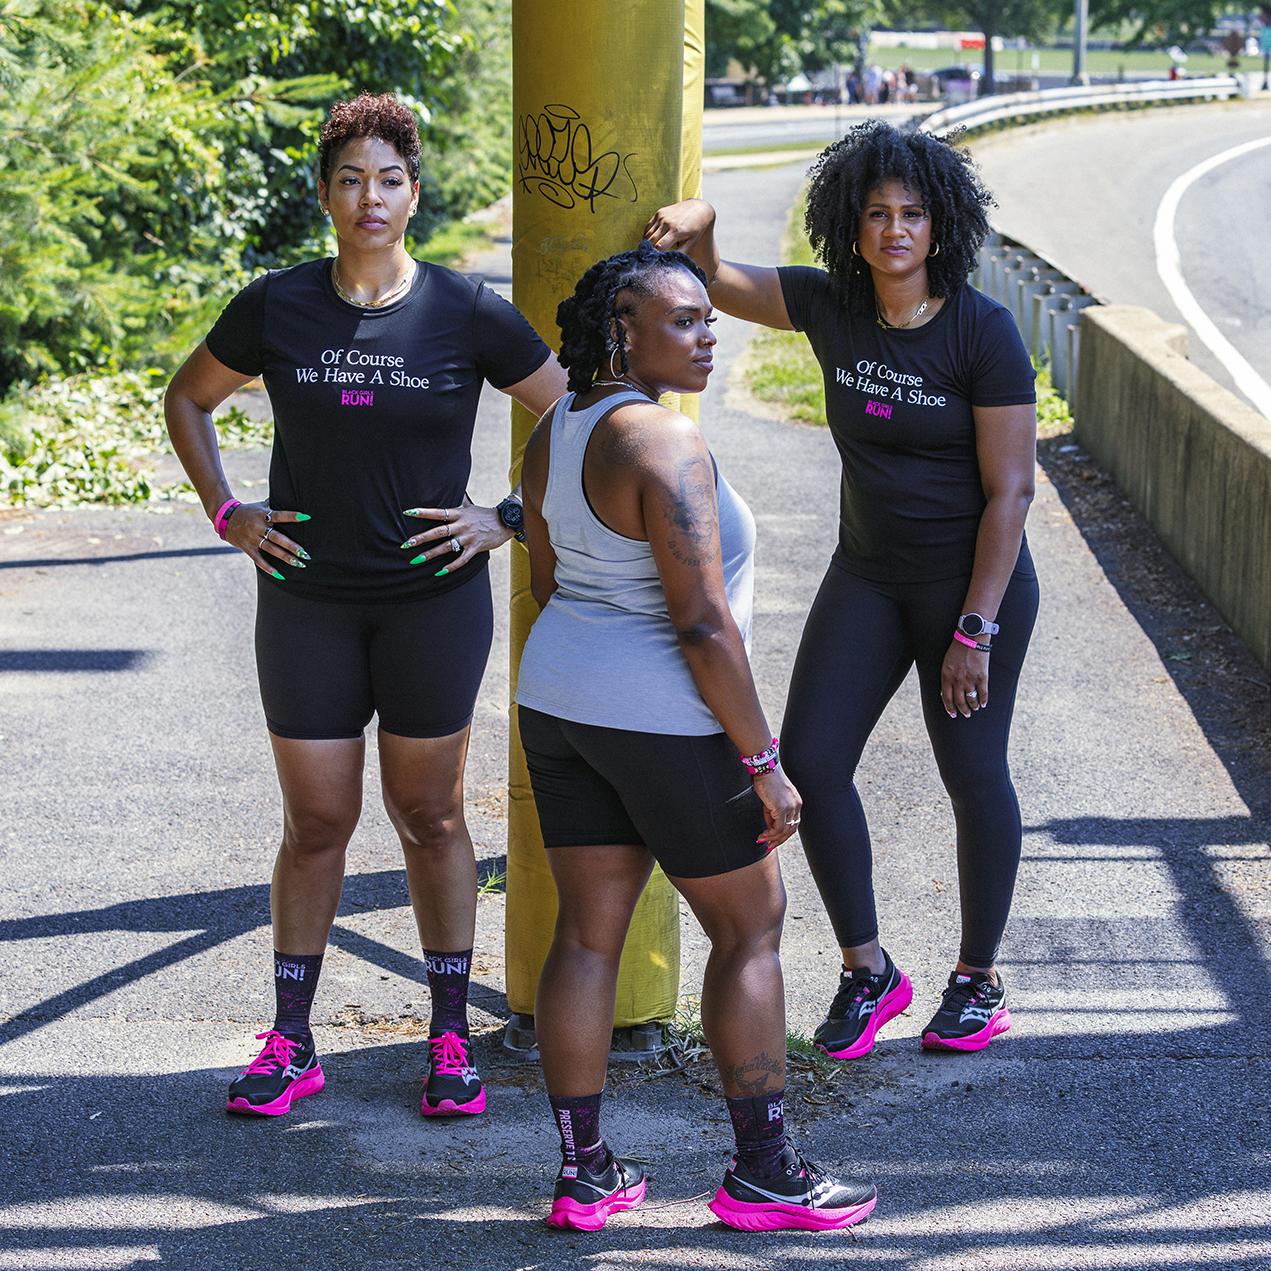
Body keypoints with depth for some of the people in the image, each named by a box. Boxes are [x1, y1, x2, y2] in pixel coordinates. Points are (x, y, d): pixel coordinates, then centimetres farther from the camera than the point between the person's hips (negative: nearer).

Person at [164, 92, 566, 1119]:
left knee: (429, 816, 7)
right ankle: (291, 1045, 17)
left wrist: (508, 520, -3)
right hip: (308, 599, 1)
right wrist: (226, 513, 4)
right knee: (315, 822, 6)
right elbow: (188, 399, 15)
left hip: (435, 597, -1)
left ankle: (451, 1038, 19)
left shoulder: (468, 316, -6)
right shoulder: (275, 309, -2)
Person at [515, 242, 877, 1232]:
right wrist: (765, 762, -18)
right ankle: (763, 1174, 12)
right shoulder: (666, 446, -23)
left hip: (561, 703, 8)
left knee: (588, 933, 12)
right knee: (751, 927, 7)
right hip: (667, 721, -8)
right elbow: (703, 622, -24)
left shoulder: (557, 433, 4)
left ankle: (583, 1175, 16)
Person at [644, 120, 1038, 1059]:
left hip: (974, 579, -5)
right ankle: (867, 971, 12)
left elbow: (1011, 490, -16)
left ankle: (980, 976, 25)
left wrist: (974, 630, -18)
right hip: (868, 574, 5)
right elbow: (717, 285, 3)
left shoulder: (983, 331, -17)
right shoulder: (831, 307, -3)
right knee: (811, 760, -3)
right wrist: (697, 225, -22)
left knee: (972, 774, 5)